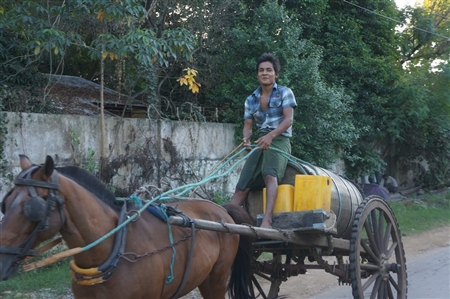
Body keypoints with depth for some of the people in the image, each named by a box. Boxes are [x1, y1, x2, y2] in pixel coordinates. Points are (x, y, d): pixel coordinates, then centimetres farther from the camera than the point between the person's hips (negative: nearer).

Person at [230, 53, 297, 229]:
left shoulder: (284, 93, 3)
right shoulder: (251, 100, 16)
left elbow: (288, 120, -9)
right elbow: (248, 125, 11)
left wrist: (271, 135, -25)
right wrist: (246, 139, -14)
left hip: (279, 141, -5)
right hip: (260, 143, 6)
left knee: (270, 174, -33)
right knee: (242, 186, -5)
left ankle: (267, 220, -47)